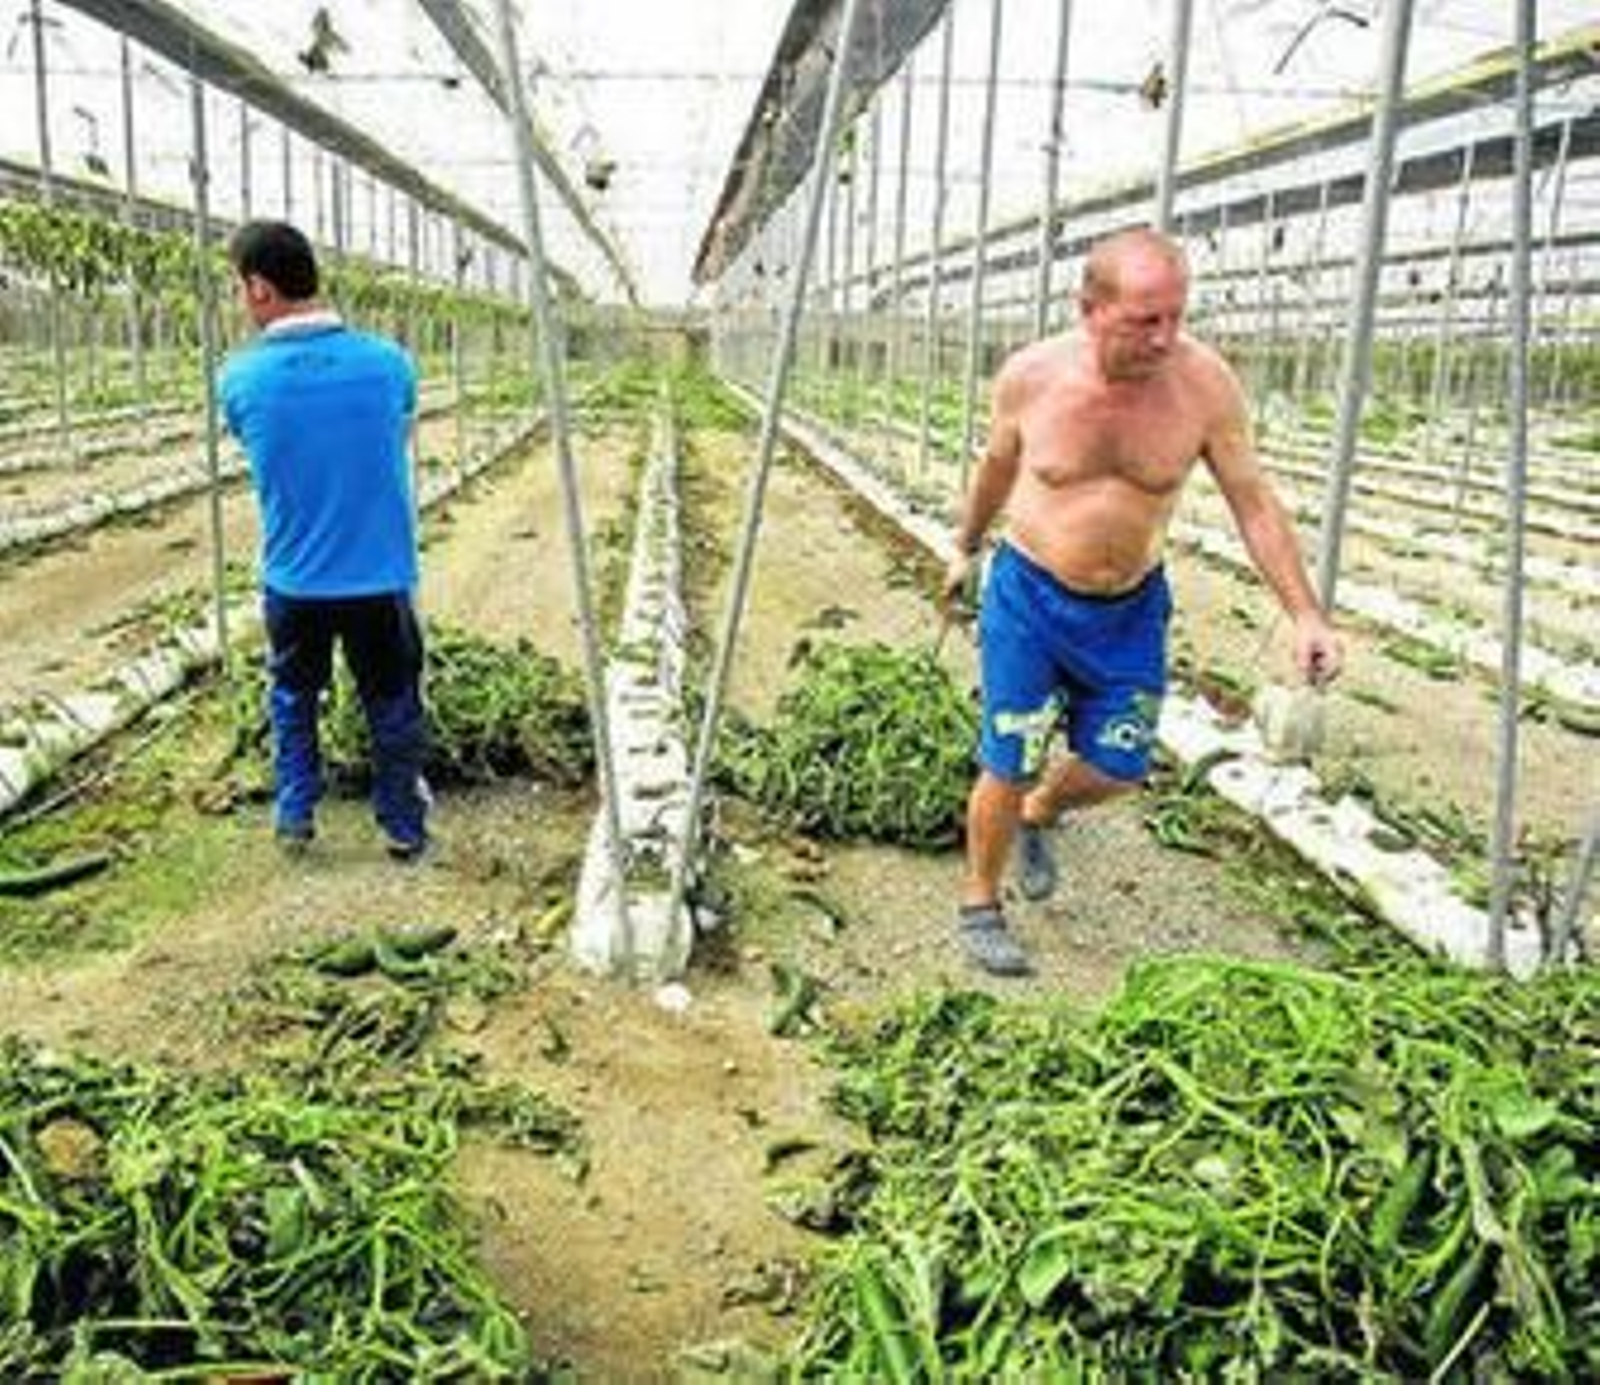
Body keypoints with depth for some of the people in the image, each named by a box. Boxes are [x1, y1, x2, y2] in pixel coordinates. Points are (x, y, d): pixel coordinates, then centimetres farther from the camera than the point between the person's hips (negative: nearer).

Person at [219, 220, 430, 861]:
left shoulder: (240, 378, -10)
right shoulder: (389, 363, -11)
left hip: (293, 580, 1)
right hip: (380, 577, -1)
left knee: (293, 699, 23)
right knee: (393, 706, 15)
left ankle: (294, 816, 30)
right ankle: (404, 825, 24)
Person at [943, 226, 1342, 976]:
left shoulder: (1205, 383, -15)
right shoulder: (1030, 375, -16)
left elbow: (1254, 503, -6)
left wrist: (1306, 615, -11)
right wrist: (965, 548, 19)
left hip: (1132, 608, 2)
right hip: (1030, 595, -2)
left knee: (1116, 770, 9)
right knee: (1010, 767, 1)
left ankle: (1038, 816, 43)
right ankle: (979, 905, 24)